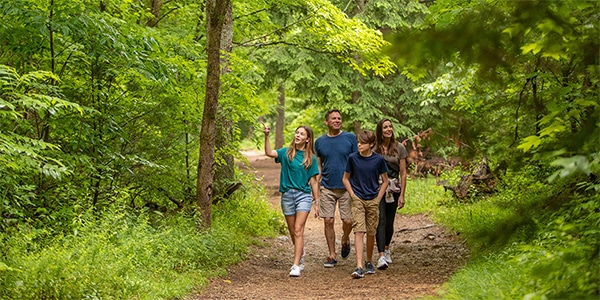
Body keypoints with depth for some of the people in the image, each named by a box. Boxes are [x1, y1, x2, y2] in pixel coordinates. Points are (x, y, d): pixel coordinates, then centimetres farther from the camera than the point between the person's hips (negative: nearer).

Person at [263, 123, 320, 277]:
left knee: (298, 230, -14)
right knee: (292, 231, 11)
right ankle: (301, 255, 36)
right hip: (287, 195, 2)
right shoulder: (286, 153, 4)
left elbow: (313, 181, 7)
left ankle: (296, 266, -18)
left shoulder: (311, 158, 4)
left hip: (304, 195, -2)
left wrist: (317, 201, 6)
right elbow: (269, 153, -14)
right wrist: (266, 136, -26)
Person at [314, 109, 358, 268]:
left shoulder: (350, 138, 1)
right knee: (328, 221, 0)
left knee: (348, 221, -3)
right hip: (327, 188, 2)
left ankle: (345, 240, 30)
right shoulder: (320, 142, 7)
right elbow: (318, 167, 12)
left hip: (347, 187, -1)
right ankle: (332, 255, 11)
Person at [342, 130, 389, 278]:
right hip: (358, 200, -1)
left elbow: (385, 181, 7)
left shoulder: (378, 159, -3)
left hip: (373, 200, 1)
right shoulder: (353, 158, -3)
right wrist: (353, 195, -2)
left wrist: (378, 198, -1)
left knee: (371, 232, 8)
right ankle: (359, 267, -19)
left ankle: (369, 262, 28)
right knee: (358, 231, -11)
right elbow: (346, 179, 8)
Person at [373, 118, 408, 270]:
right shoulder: (374, 148, 1)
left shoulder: (399, 148, 3)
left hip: (394, 188, 2)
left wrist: (402, 195, 1)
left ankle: (387, 248, 35)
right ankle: (381, 256, -19)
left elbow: (403, 173, 5)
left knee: (389, 222, 10)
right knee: (381, 220, -13)